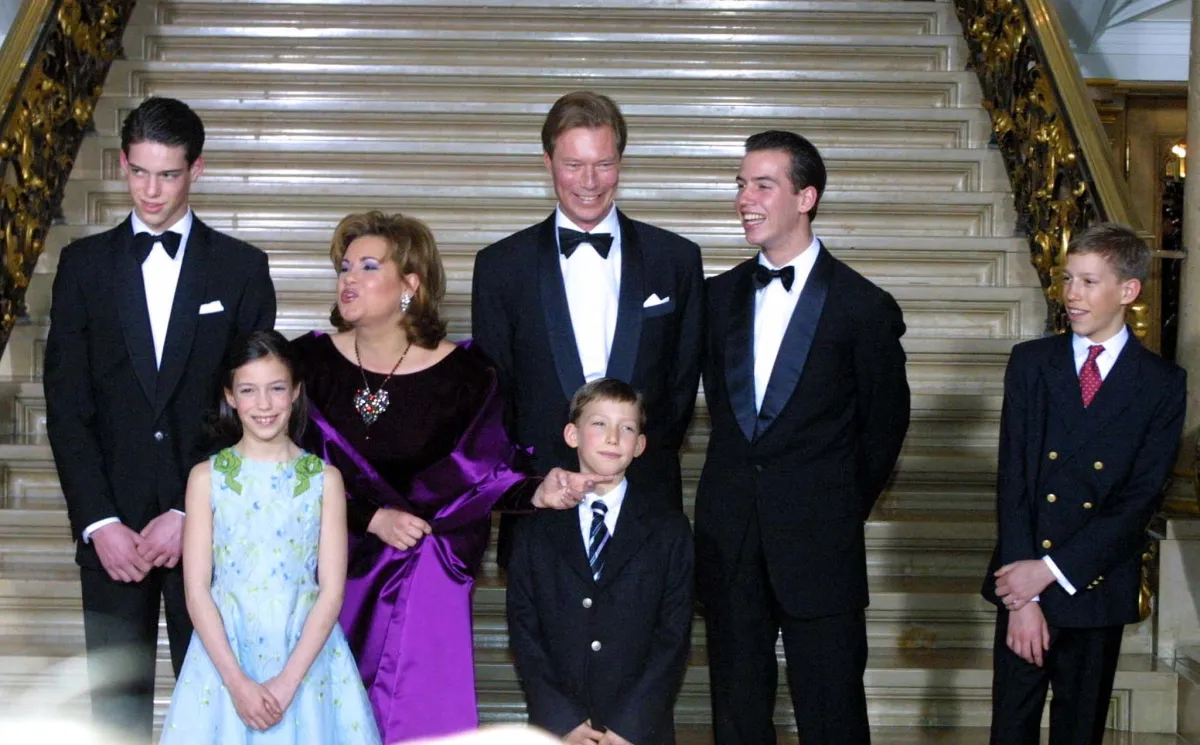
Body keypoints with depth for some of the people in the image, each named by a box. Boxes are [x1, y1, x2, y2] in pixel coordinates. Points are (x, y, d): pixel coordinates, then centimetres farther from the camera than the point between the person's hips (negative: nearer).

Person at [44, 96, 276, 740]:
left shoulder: (241, 267, 4)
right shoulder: (84, 264, 7)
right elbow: (65, 404, 2)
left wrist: (190, 514, -10)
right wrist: (100, 523, -7)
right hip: (112, 525, 1)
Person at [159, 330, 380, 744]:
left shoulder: (325, 479, -1)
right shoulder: (206, 478, -1)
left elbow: (332, 590, -4)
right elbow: (197, 589, -4)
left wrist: (288, 681, -13)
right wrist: (237, 680, -13)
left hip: (306, 655, 0)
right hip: (225, 654, 0)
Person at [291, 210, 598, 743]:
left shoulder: (462, 373, -6)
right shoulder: (310, 360, -3)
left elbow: (483, 472, -1)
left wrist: (538, 493, -20)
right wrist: (372, 519, -12)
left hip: (424, 581, -1)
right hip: (332, 575, 1)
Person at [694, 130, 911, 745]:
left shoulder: (863, 308, -4)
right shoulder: (719, 296, 9)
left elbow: (885, 423, 3)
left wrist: (844, 508, 6)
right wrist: (737, 484, 11)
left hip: (818, 541, -4)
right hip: (728, 536, 4)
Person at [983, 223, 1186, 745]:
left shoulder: (1163, 384, -1)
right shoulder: (1031, 363, 2)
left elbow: (1141, 498, -8)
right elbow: (1013, 479, -4)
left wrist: (1052, 571, -15)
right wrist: (1023, 595, -12)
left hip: (1097, 587, 0)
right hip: (1024, 583, 1)